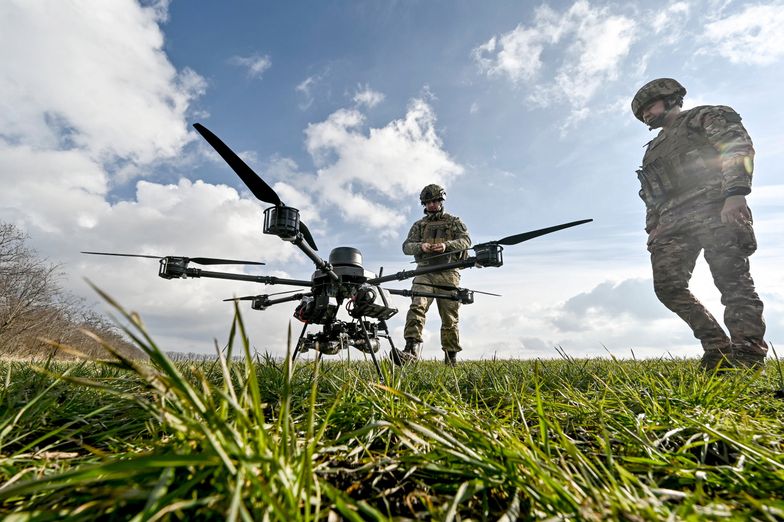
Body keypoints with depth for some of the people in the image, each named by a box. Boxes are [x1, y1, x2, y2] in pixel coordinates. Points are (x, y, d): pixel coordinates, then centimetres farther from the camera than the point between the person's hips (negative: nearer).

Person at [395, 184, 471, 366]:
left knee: (450, 318, 3)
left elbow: (466, 240, -1)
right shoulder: (419, 225, 19)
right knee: (417, 307, -23)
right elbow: (406, 246, 7)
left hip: (448, 274, -1)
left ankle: (451, 358, 14)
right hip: (425, 272, 1)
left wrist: (446, 245, -21)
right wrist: (420, 246, -16)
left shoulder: (454, 221, 14)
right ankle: (412, 348, -32)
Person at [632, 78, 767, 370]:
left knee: (732, 279, -12)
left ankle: (748, 351, -10)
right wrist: (653, 227, 13)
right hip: (672, 222, 6)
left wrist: (735, 192, -18)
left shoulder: (705, 116, 15)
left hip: (714, 208, -5)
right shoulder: (653, 149, 33)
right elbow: (651, 196, 27)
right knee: (668, 285, -10)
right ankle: (718, 347, -1)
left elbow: (739, 146, -3)